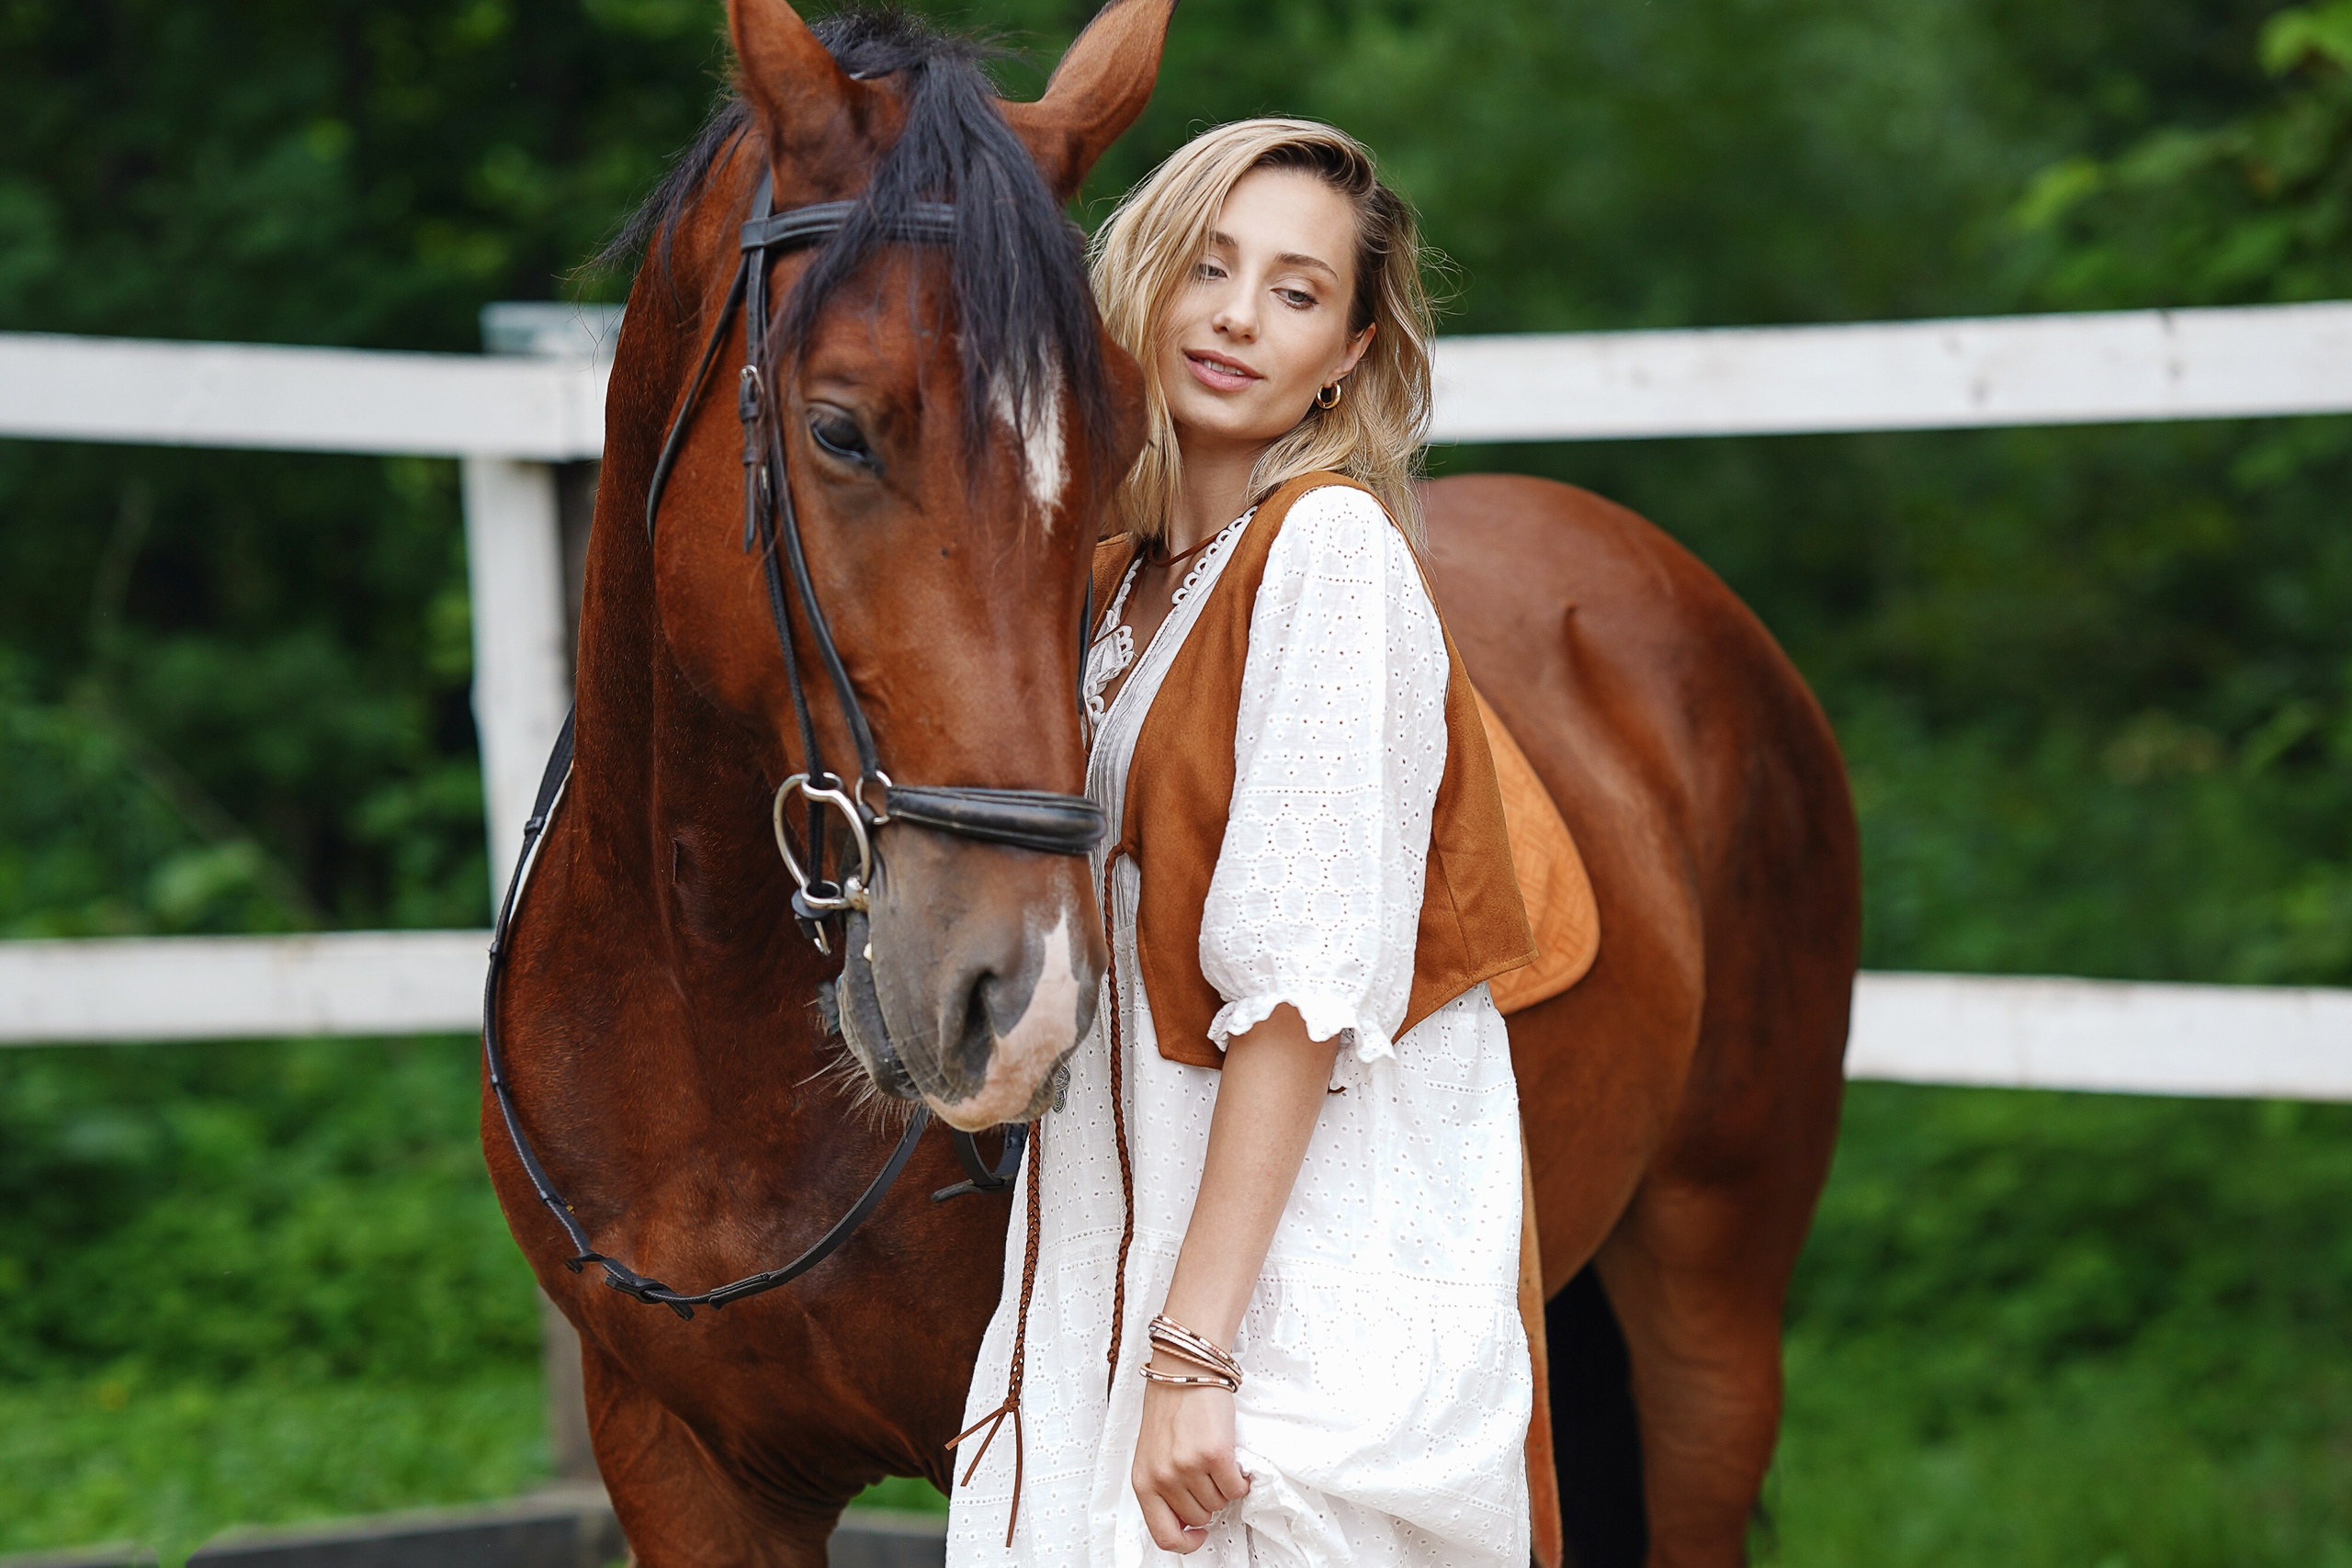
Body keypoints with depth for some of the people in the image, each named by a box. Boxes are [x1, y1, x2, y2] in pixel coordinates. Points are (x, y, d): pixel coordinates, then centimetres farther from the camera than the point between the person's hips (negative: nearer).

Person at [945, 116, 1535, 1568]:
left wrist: (1192, 1350, -21)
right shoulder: (1127, 580, 13)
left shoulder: (1331, 550, -12)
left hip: (1303, 1293, -8)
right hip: (1116, 1270, 8)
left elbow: (1304, 978, -18)